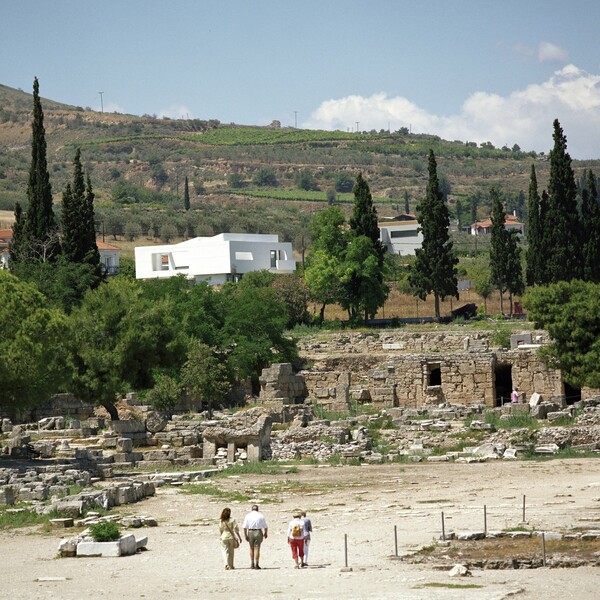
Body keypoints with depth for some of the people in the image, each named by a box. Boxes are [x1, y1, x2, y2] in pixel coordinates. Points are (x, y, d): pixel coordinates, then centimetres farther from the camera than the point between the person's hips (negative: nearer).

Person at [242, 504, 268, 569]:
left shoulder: (248, 516, 3)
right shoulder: (261, 516, 2)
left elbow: (245, 527, -4)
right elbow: (265, 527, 5)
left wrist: (245, 535, 0)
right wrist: (266, 533, 21)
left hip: (250, 532, 1)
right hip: (258, 532, -1)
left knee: (251, 548, 15)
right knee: (257, 548, 0)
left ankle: (252, 564, 19)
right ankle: (256, 564, -5)